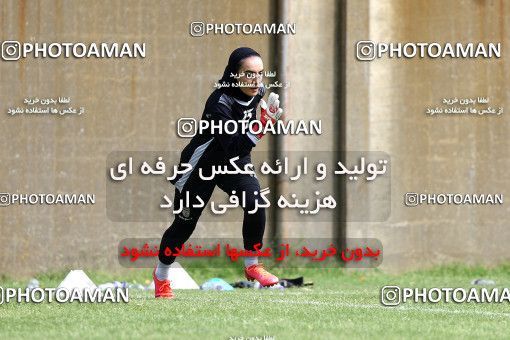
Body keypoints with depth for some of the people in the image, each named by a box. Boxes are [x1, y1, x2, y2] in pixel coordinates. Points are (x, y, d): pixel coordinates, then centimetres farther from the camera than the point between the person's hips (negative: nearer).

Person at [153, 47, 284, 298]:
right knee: (184, 225, 8)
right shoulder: (219, 103, -35)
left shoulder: (257, 92, -13)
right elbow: (234, 147, -44)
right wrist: (262, 125, -52)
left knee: (255, 200, -22)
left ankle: (252, 266, -5)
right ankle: (161, 275, 34)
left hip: (235, 164, 5)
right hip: (201, 166, -5)